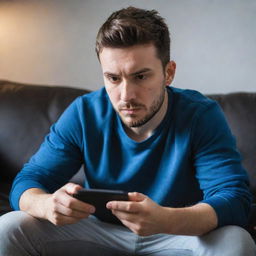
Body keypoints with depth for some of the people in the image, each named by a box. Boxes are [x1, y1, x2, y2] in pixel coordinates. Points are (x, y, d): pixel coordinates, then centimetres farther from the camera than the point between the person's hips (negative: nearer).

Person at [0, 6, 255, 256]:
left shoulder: (201, 116, -19)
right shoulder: (83, 114, -12)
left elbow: (235, 199, -28)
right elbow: (28, 181, -11)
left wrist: (165, 220, -50)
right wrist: (48, 205, -38)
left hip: (181, 235, -1)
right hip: (100, 232, 2)